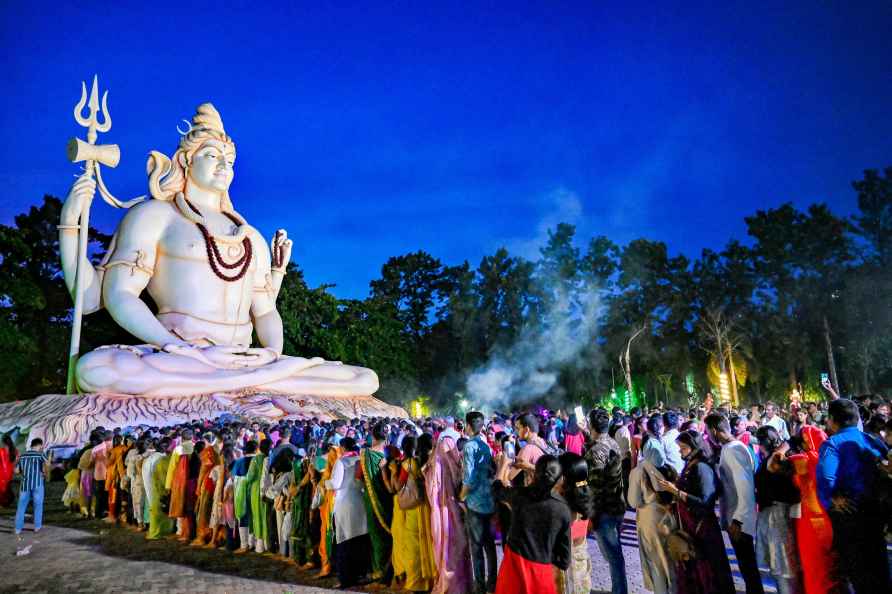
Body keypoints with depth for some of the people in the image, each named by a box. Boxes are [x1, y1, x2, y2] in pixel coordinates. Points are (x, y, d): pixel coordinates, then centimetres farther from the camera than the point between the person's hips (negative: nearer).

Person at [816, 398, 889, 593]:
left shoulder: (832, 443, -12)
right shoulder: (873, 440, 7)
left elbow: (826, 477, -27)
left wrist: (831, 500, -13)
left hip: (848, 512, -6)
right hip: (876, 510, 6)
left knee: (857, 572, 6)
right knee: (877, 565, 20)